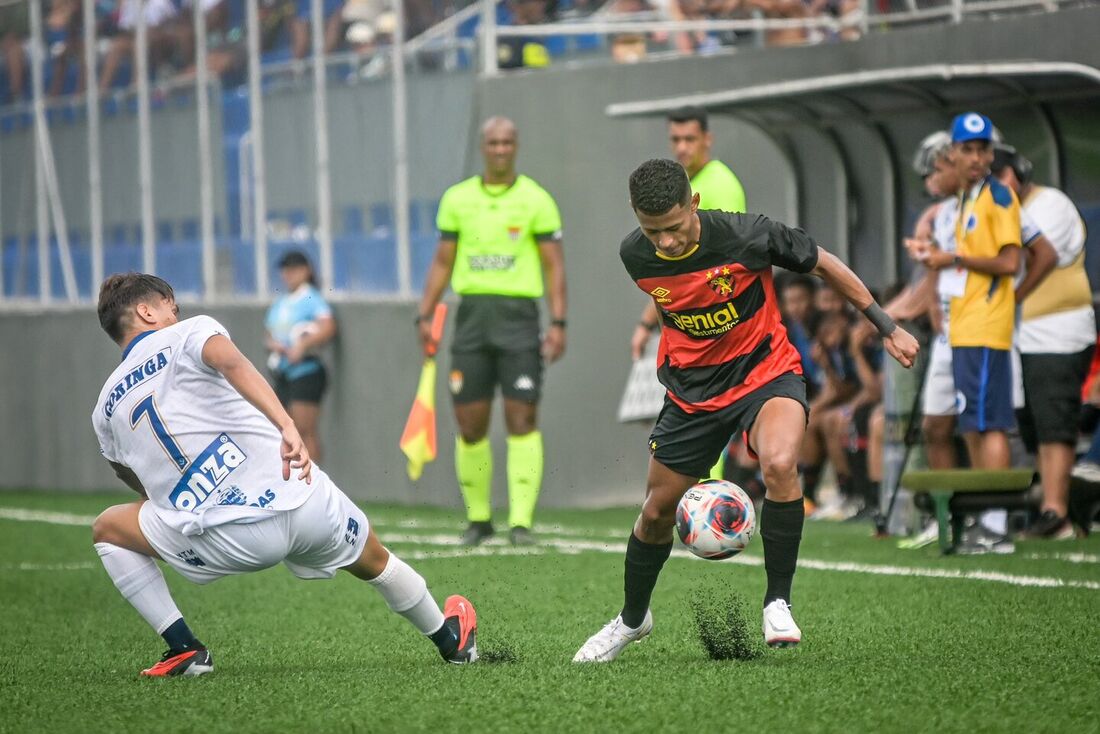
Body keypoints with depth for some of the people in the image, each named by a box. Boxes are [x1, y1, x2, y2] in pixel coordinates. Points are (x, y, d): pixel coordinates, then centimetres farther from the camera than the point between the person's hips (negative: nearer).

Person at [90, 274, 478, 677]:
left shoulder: (106, 408, 16)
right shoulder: (188, 333, 7)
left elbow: (143, 488, 25)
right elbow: (231, 362, -17)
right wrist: (287, 426, -29)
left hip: (226, 544, 0)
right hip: (302, 503, 0)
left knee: (107, 529, 23)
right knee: (374, 561, 30)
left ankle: (184, 648, 14)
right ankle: (452, 639, 49)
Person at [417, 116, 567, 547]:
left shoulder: (535, 200, 2)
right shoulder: (457, 199, 10)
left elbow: (554, 265, 1)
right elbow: (442, 262, 15)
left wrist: (558, 322, -7)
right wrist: (425, 316, 6)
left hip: (518, 314, -3)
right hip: (472, 313, 3)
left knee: (522, 418, -10)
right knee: (470, 425, 1)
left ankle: (522, 520, -10)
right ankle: (478, 517, 13)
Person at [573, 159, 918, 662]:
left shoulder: (744, 236, -25)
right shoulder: (635, 256, -12)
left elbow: (821, 263, -8)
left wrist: (886, 326, -1)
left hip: (766, 371, -4)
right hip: (692, 388, 4)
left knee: (780, 465, -33)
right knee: (657, 512, 8)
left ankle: (778, 602, -17)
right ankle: (632, 619, 35)